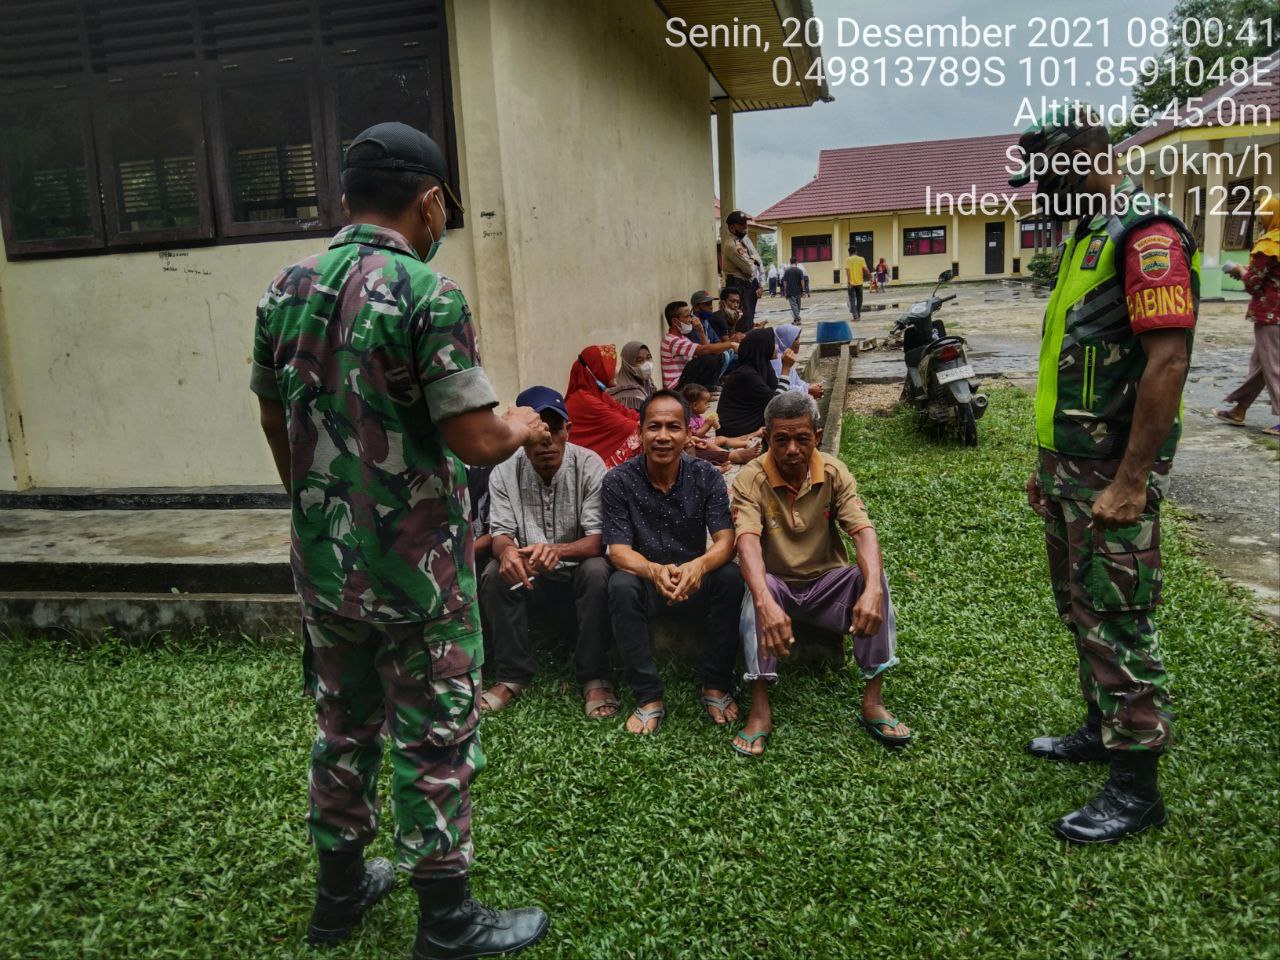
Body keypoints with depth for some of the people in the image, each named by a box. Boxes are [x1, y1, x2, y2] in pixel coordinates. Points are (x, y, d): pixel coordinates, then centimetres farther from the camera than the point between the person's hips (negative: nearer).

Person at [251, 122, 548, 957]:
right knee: (436, 740, 7)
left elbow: (276, 424, 13)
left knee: (345, 726, 20)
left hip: (323, 563, 7)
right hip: (417, 567, -6)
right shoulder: (428, 293, -17)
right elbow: (475, 440, -21)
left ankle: (340, 890, 36)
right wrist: (522, 428, 1)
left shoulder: (286, 290, 4)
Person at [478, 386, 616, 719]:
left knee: (596, 571, -33)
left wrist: (558, 550, -43)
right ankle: (513, 675, -11)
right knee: (495, 574, -26)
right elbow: (501, 533, -10)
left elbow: (597, 540, -21)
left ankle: (594, 677, -19)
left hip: (578, 570, -2)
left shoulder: (589, 465, -16)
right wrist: (507, 551, -37)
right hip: (531, 578, 2)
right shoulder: (505, 472, -9)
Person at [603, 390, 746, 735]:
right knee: (621, 585, -33)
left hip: (695, 586, 1)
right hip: (645, 581, -1)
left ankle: (715, 686, -12)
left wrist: (700, 565, -40)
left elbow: (725, 541, -15)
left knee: (730, 577, -28)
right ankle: (649, 697, -20)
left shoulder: (706, 476, -7)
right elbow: (618, 551, -17)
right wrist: (655, 571, -40)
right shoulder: (618, 481, -11)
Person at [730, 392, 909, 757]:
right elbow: (747, 542, -32)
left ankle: (873, 702, -19)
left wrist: (872, 590, -43)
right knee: (756, 591, -35)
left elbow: (863, 531, -22)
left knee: (874, 579, -27)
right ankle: (760, 709, -28)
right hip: (775, 586, -2)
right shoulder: (751, 479, -17)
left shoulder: (834, 474, -9)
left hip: (827, 584, 2)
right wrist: (766, 603, -51)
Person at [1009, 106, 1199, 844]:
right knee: (1081, 610, 19)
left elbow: (1168, 362, -23)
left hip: (1112, 475, -10)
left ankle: (1137, 788, 10)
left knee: (1118, 623, -2)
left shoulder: (1147, 234, -15)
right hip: (1071, 467, 10)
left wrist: (1130, 482, -24)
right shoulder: (1087, 237, 16)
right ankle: (1104, 729, 35)